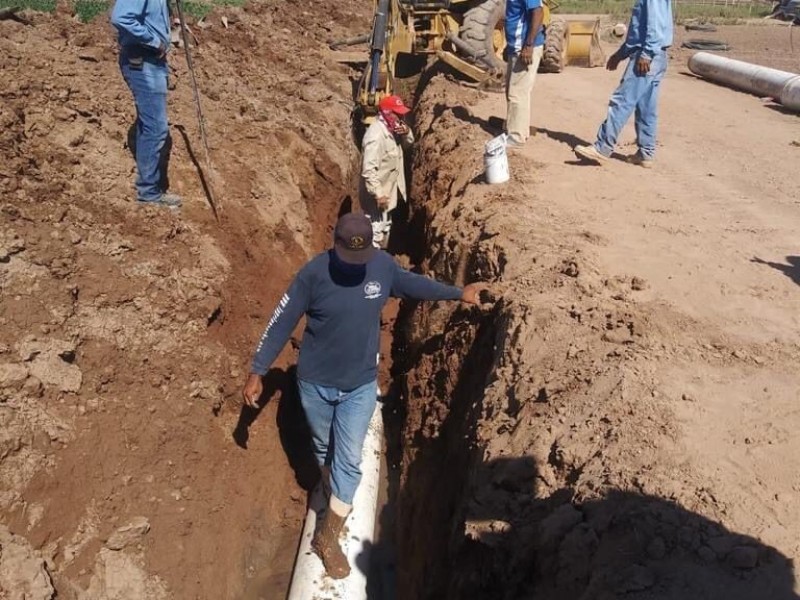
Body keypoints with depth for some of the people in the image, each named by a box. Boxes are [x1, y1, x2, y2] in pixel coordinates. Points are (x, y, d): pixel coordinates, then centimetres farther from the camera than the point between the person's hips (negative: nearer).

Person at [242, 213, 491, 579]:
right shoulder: (314, 273, -21)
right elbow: (281, 323, -13)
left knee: (349, 460, 4)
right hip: (315, 384, -1)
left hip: (360, 386, 2)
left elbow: (412, 284, 9)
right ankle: (334, 498, 52)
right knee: (324, 448, 21)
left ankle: (328, 537, 20)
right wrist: (257, 373, -12)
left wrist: (458, 293, 16)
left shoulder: (383, 265, -12)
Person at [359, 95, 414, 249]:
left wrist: (407, 133, -7)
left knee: (385, 228, 24)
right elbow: (369, 169, -31)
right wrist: (378, 194, -31)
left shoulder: (391, 129, 0)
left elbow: (408, 143, 16)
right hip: (377, 193, -10)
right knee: (376, 231, 0)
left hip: (387, 189, 10)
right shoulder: (376, 135, -28)